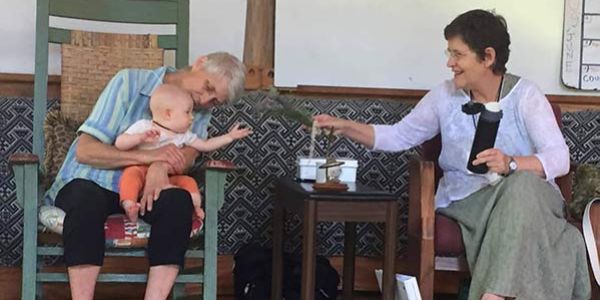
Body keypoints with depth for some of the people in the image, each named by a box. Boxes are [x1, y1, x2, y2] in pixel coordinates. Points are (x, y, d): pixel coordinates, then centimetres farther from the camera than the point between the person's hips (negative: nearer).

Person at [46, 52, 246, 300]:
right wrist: (147, 156, -27)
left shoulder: (200, 110, 8)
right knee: (88, 199, -37)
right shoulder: (130, 82, -8)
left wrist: (161, 166, -35)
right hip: (89, 184, -3)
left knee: (179, 201, -29)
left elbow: (189, 153, -12)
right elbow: (85, 150, -14)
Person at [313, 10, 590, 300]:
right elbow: (398, 136, 13)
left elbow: (559, 158, -12)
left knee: (522, 183, -37)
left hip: (527, 197, 0)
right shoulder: (445, 96, 7)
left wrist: (510, 164, -31)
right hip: (466, 201, 0)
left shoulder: (525, 95, -2)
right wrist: (344, 126, 1)